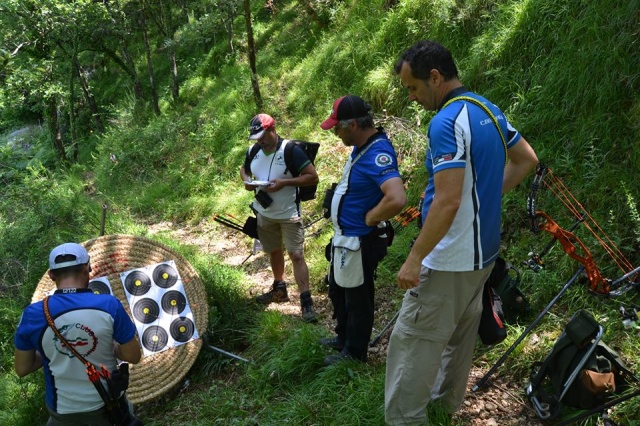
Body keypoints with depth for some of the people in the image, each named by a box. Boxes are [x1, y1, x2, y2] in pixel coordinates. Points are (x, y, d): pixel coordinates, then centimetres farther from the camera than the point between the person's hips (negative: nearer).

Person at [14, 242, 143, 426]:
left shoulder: (33, 314, -16)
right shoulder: (110, 305, -21)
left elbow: (22, 369, -3)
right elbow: (133, 356, -12)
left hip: (63, 409, 1)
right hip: (106, 402, -1)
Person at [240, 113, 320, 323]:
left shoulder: (291, 150, -19)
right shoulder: (253, 151, -1)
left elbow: (313, 177, -19)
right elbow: (244, 169, 19)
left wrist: (284, 182, -28)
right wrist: (247, 181, -5)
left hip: (289, 214, -6)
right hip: (264, 213, 6)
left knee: (296, 255, -8)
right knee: (274, 251, 20)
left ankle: (306, 302, -4)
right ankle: (279, 289, 39)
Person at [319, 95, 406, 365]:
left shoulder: (378, 154, -27)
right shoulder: (361, 146, 3)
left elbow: (397, 199, -42)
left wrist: (370, 218, -25)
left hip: (359, 242, -10)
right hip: (344, 237, 10)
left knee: (357, 299, 9)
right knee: (338, 292, 25)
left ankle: (354, 353, 28)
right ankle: (343, 338, 45)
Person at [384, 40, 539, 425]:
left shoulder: (447, 121, -22)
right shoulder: (489, 110, 7)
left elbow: (448, 202, -28)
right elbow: (527, 160, 18)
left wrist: (414, 259, -21)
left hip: (451, 259, -10)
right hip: (482, 250, 10)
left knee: (412, 342, -2)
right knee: (461, 332, 23)